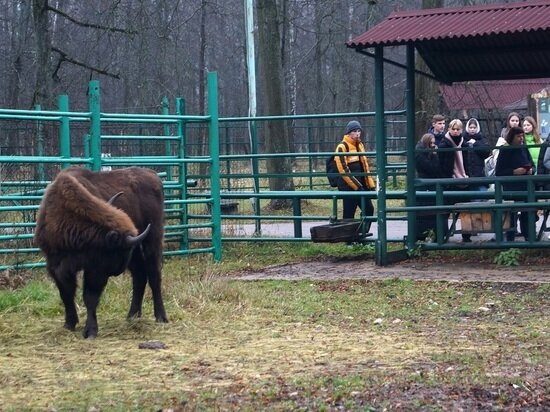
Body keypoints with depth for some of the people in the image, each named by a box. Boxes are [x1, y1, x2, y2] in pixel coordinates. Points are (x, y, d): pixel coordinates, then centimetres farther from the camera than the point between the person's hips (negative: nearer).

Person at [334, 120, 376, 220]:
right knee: (349, 215, -5)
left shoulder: (360, 145, 15)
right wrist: (356, 186, -17)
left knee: (369, 209, 4)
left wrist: (371, 184, 12)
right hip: (349, 187, -8)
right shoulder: (342, 147, -10)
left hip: (361, 185, 8)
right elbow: (343, 169, -16)